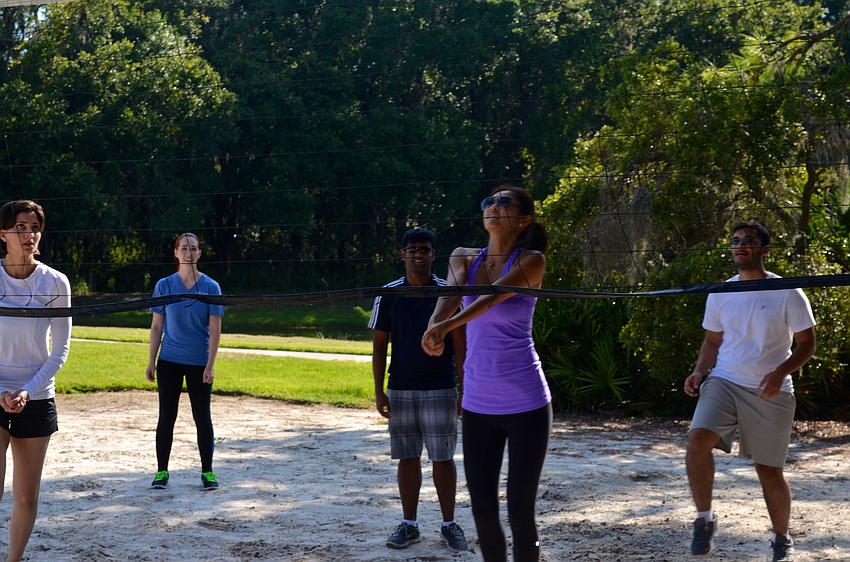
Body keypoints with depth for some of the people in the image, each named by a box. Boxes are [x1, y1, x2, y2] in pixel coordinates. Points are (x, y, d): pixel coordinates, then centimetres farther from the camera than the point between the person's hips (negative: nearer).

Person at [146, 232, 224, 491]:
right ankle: (161, 472, 13)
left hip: (199, 363, -1)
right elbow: (156, 326, 6)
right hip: (169, 362, 1)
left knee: (202, 417, 5)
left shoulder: (210, 287, -2)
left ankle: (207, 472, 15)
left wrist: (210, 365, -9)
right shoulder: (164, 285, 2)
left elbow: (215, 329, -3)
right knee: (166, 417, 4)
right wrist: (151, 362, 2)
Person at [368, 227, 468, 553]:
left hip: (440, 389, -2)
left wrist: (464, 389, -6)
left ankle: (449, 525, 9)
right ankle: (409, 525, 14)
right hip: (400, 390, 2)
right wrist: (379, 391, 0)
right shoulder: (389, 295, 3)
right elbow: (379, 345, 5)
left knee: (443, 458, 0)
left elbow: (460, 344, -1)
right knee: (407, 457, 7)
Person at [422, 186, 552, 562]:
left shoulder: (531, 260, -7)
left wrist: (448, 324, -43)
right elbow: (450, 293, -15)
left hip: (525, 403, -4)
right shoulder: (463, 259, 6)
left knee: (520, 509, -3)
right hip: (477, 404, 4)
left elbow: (493, 296, -25)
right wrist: (435, 325, -38)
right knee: (482, 509, 6)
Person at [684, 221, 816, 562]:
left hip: (770, 393, -3)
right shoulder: (719, 295, 7)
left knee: (769, 470, 4)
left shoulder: (787, 294, -5)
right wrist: (700, 371, -2)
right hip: (723, 383, 3)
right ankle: (704, 519, -8)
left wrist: (780, 373, -20)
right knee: (697, 439, -23)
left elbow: (806, 344, -2)